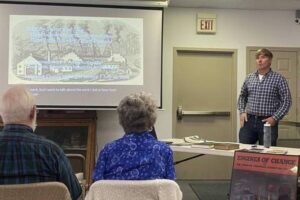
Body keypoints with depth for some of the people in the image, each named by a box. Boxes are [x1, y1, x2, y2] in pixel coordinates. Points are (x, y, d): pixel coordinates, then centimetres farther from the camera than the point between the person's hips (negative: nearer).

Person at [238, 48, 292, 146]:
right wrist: (242, 111, 5)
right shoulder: (249, 78, 9)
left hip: (268, 122, -3)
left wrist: (275, 118, -12)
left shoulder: (279, 79, -3)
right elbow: (242, 96, 20)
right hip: (249, 121, 3)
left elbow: (286, 101, -4)